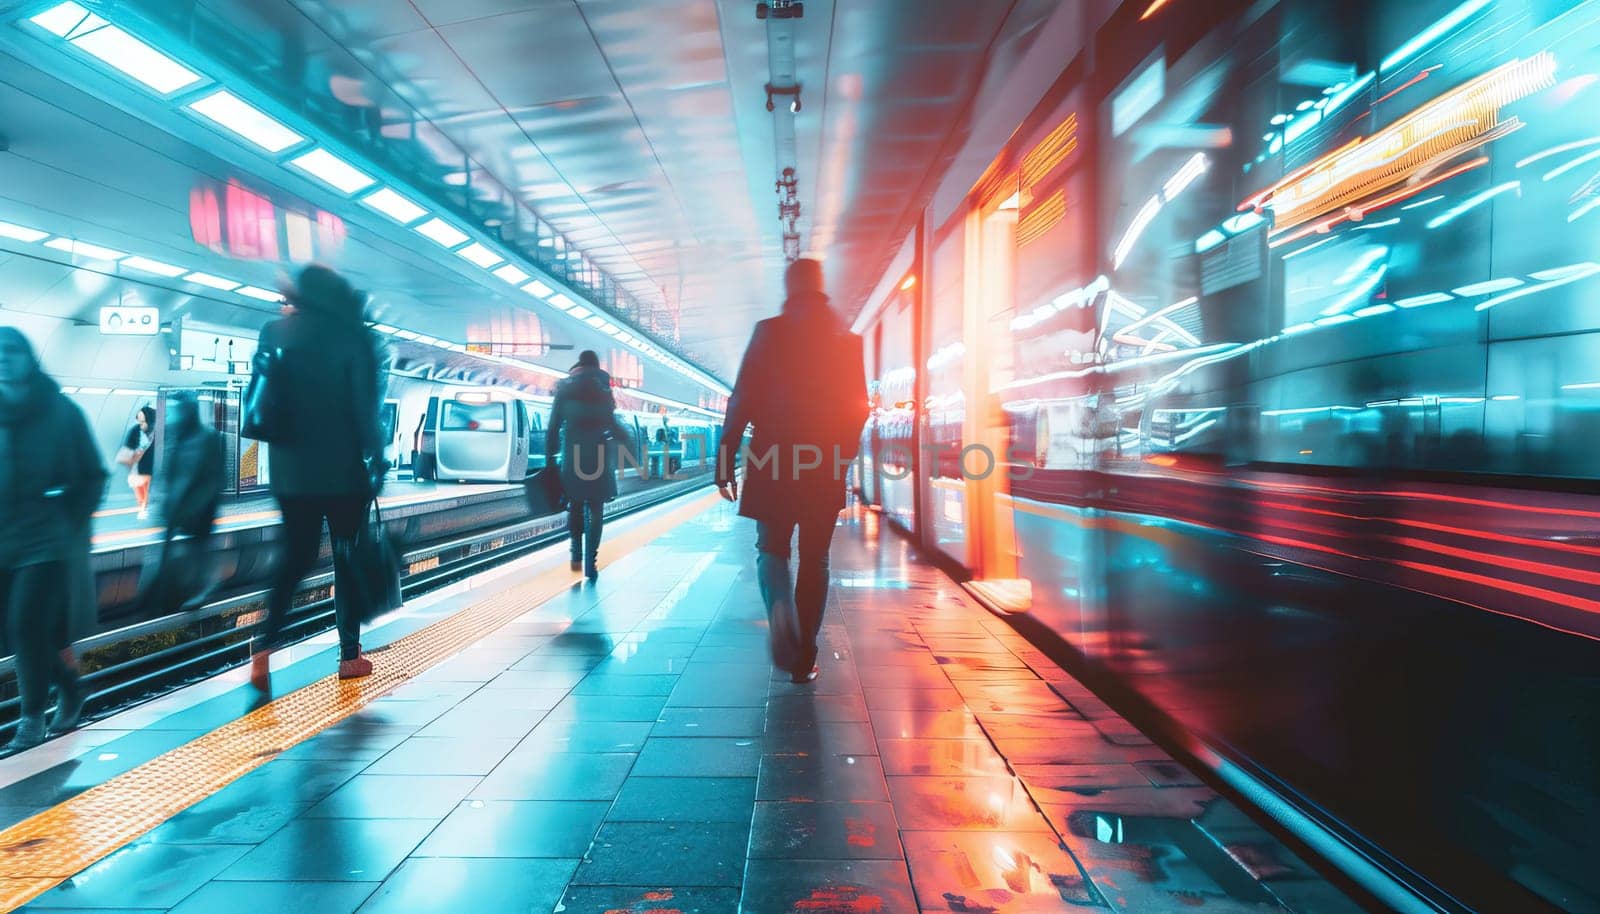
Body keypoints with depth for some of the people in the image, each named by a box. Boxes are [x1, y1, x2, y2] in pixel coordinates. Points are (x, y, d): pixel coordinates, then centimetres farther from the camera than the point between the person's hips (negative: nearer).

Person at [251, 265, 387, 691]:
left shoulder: (273, 332, 4)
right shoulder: (351, 335, -8)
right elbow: (365, 404, -10)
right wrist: (376, 459, -4)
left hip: (290, 470, 4)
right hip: (343, 469, -3)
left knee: (294, 556, 15)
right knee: (348, 558, 8)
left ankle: (265, 644, -1)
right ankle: (350, 654, 14)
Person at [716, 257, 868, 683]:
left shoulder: (769, 332, -3)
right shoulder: (848, 340, 4)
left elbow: (742, 399, -7)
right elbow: (858, 407, 7)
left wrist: (725, 461, -3)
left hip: (774, 460, -2)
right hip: (827, 465, 2)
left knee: (771, 548, 12)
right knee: (815, 559, 11)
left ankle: (781, 609, -18)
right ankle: (805, 657, 15)